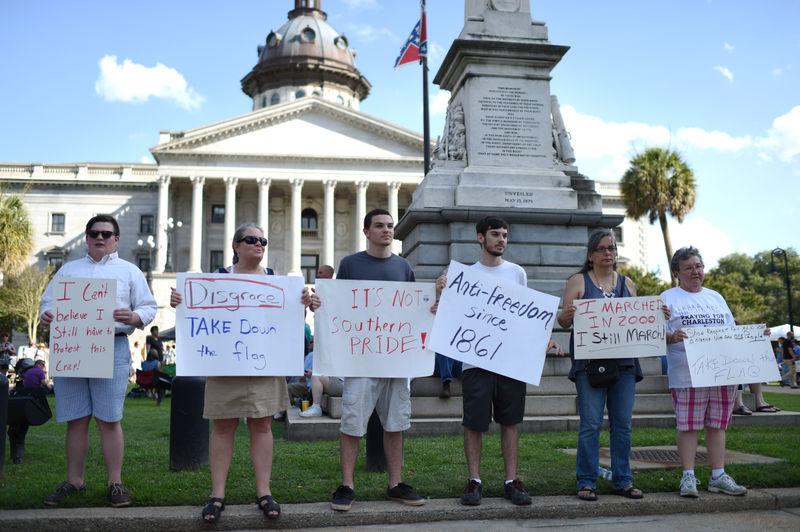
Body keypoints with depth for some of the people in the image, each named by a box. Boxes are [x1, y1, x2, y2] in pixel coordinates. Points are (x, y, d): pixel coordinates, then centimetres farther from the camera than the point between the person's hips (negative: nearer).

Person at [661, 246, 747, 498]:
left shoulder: (715, 297, 20)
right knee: (688, 426, -3)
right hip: (687, 375, -4)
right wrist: (672, 337, -24)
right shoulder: (668, 298, 4)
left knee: (717, 425, 8)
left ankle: (718, 476, 15)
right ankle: (688, 477, 4)